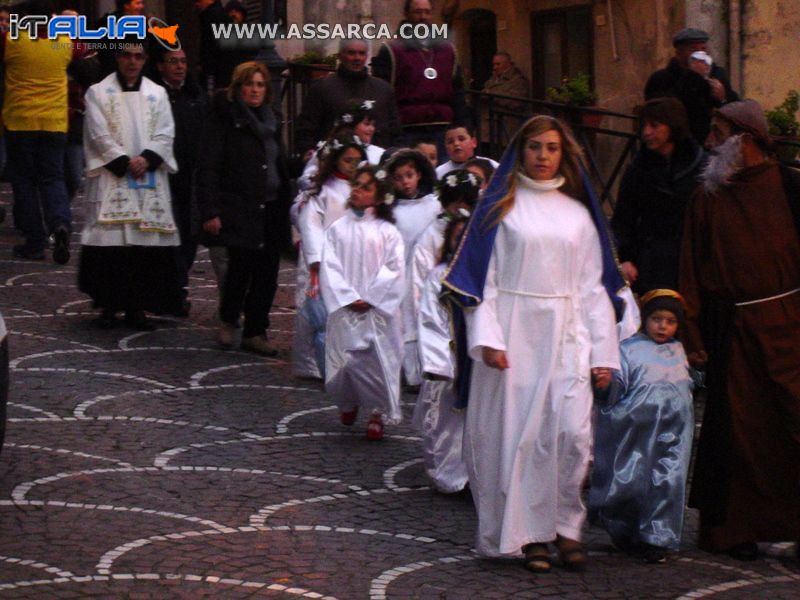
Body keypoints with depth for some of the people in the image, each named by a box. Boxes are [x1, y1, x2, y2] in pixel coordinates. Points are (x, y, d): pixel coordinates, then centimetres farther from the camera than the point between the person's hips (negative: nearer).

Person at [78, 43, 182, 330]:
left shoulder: (157, 94, 13)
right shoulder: (98, 93, 5)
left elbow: (165, 134, 5)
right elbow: (99, 135, -3)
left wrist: (146, 159, -12)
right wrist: (125, 162, -12)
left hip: (149, 179, 2)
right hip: (110, 178, -2)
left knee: (146, 240, -2)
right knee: (110, 241, -7)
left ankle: (136, 306, 4)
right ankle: (108, 304, 0)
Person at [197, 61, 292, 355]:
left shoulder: (269, 121, 17)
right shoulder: (224, 118, -3)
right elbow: (208, 167, -9)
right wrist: (210, 211, -15)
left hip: (270, 207, 6)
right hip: (238, 209, -6)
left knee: (267, 271, 2)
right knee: (242, 265, -11)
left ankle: (255, 332, 11)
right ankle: (227, 320, 13)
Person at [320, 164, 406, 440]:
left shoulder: (387, 232, 2)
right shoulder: (337, 229, 6)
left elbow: (394, 270, -4)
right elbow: (330, 268, 0)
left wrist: (370, 298, -12)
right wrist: (349, 298, -11)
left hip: (378, 311, -1)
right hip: (344, 310, 1)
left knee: (378, 360, -5)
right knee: (345, 361, 1)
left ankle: (379, 413, 10)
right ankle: (348, 404, 29)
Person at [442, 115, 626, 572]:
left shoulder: (578, 213, 13)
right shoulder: (501, 207, 5)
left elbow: (594, 286, 12)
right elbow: (482, 277, 1)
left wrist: (603, 353, 6)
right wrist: (487, 338, -11)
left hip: (565, 336, 2)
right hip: (514, 332, -2)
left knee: (573, 433, -10)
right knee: (516, 432, -2)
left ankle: (566, 526, 4)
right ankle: (528, 533, 7)